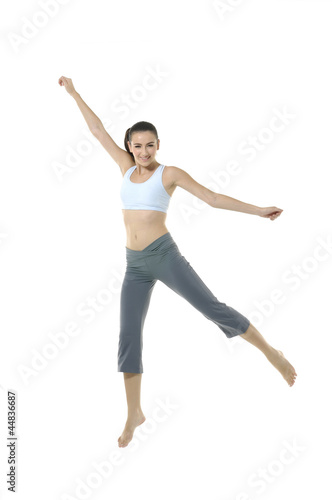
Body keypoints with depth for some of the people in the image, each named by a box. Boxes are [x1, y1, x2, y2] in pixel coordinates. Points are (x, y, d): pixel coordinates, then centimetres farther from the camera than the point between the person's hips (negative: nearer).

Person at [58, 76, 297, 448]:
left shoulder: (169, 173, -2)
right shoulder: (126, 167, 10)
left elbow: (213, 198, -3)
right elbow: (97, 130, 16)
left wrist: (258, 210, -7)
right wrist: (74, 93, 22)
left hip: (164, 254, -4)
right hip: (135, 264, 4)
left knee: (214, 309, -9)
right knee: (128, 336, 2)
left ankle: (272, 354, 10)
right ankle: (134, 413, 12)